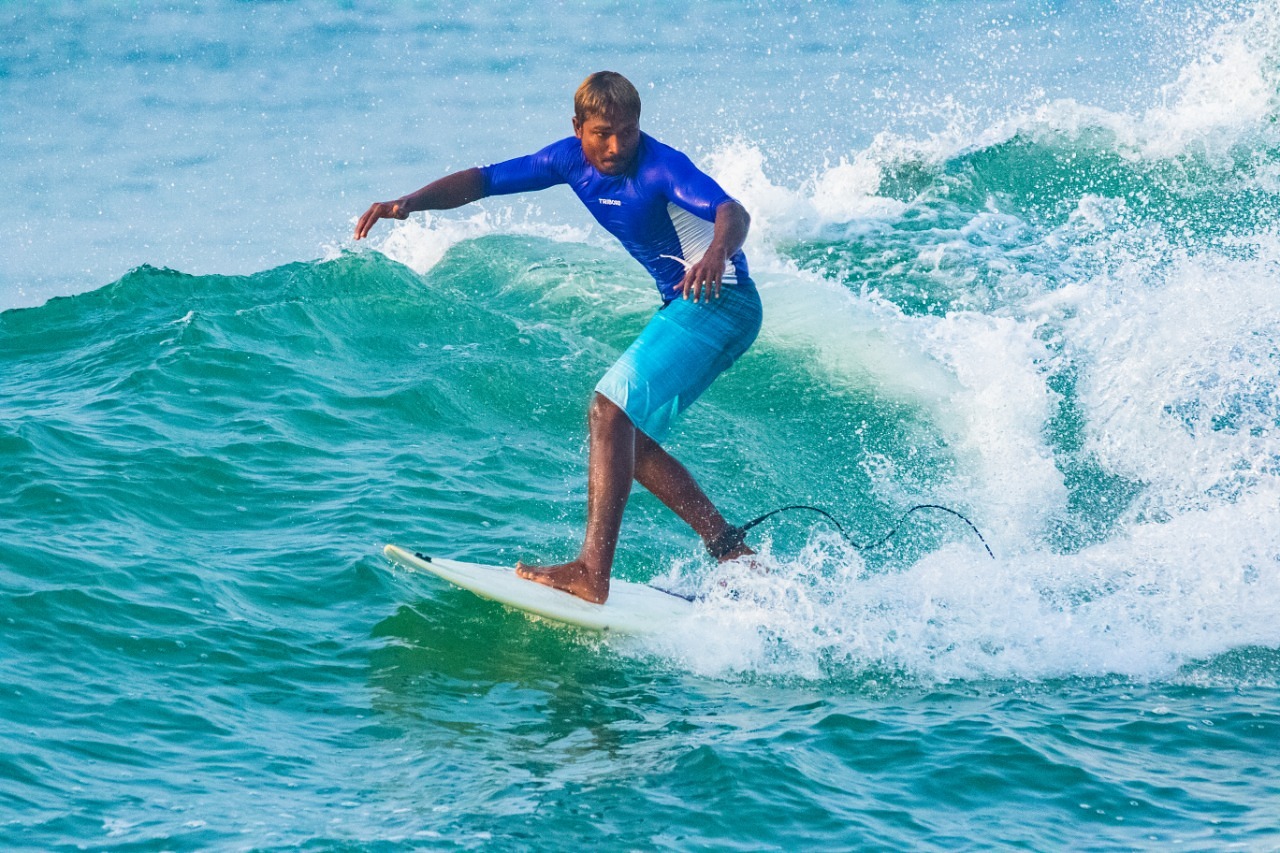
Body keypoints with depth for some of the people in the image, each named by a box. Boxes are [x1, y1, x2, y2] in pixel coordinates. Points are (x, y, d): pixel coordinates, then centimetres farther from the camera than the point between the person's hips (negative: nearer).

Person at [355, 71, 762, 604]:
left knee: (610, 412, -19)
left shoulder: (661, 168, -21)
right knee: (630, 438, 9)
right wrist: (410, 203, -10)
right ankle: (732, 554, 11)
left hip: (721, 301, -9)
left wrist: (717, 253, -59)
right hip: (685, 306, 9)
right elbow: (485, 180, 5)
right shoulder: (572, 159, 1)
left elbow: (732, 211, -37)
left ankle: (592, 571, -25)